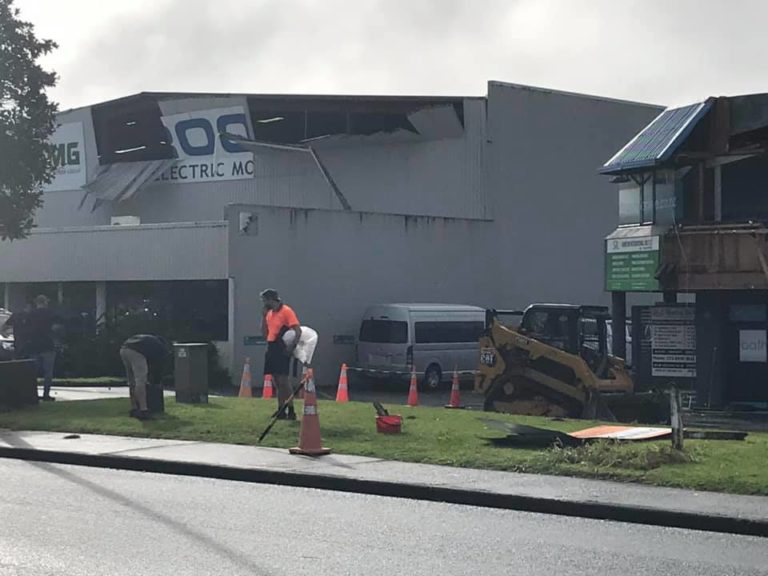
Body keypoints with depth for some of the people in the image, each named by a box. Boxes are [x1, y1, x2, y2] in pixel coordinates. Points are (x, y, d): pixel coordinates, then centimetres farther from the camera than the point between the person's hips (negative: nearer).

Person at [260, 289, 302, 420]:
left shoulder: (286, 311, -10)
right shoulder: (269, 313, 15)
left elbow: (298, 331, -15)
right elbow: (265, 333, 16)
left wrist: (291, 346, -22)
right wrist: (264, 315, 10)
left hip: (282, 350, -8)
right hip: (271, 349, 8)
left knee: (283, 380, -11)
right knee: (277, 382, 9)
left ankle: (291, 411, -8)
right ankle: (281, 411, 14)